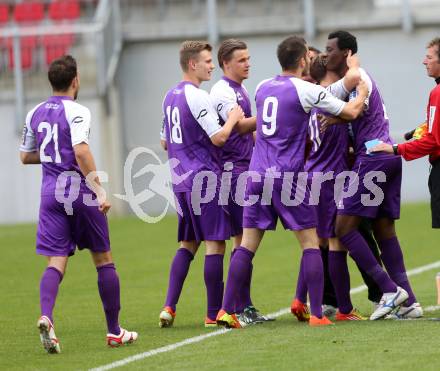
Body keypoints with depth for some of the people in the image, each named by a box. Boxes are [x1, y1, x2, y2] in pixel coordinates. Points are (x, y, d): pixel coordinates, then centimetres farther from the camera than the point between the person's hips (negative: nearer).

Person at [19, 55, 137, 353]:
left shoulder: (35, 114, 10)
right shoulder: (77, 112, -10)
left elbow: (25, 156, 19)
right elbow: (81, 152, -23)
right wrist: (99, 189, -24)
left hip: (51, 193, 5)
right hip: (79, 191, -5)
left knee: (56, 262, -1)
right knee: (104, 260, 10)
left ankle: (45, 316, -28)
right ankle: (115, 331, 16)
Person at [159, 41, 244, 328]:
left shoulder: (170, 96, 14)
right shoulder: (198, 97, -14)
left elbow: (166, 141, 22)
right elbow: (219, 137, -18)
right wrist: (234, 118, -2)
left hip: (181, 181, 9)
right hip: (205, 179, -9)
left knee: (188, 244, 14)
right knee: (215, 244, -3)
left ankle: (169, 307, 4)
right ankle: (214, 314, -3)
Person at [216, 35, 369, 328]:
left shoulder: (263, 87, 11)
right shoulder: (306, 90, -6)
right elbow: (351, 112, 1)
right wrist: (362, 93, 20)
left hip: (257, 173, 5)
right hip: (287, 176, -5)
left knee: (248, 245, 6)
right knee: (310, 242, 3)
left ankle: (227, 310, 1)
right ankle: (317, 314, -2)